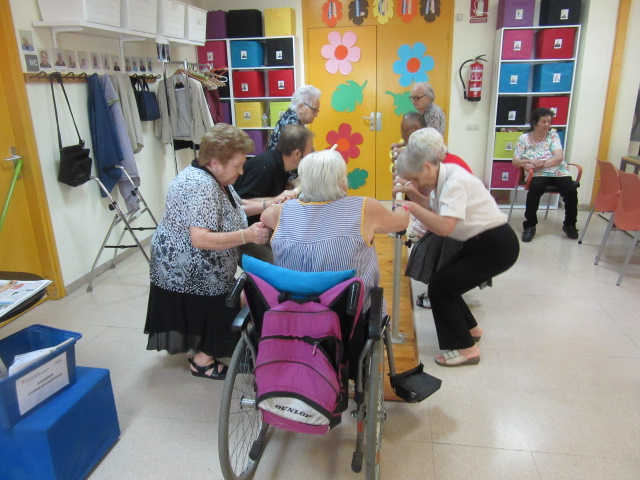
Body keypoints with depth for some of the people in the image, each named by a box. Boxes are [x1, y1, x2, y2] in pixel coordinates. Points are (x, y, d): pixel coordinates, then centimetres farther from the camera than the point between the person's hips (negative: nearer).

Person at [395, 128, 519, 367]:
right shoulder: (443, 177, 3)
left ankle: (465, 348, 4)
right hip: (479, 243, 9)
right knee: (444, 281, 13)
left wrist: (412, 206, -28)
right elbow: (437, 213, 5)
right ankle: (470, 328, 32)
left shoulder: (454, 180, -24)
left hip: (496, 246, -9)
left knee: (440, 287, -7)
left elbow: (445, 226, -36)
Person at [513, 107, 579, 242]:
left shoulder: (553, 136, 8)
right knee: (535, 188, -35)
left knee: (571, 191, -26)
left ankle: (569, 225, 0)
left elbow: (559, 157, -5)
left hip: (558, 172, 2)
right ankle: (529, 226, -19)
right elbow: (515, 161, 2)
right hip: (537, 175, -2)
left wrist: (540, 164, -17)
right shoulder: (523, 138, 7)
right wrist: (530, 161, -17)